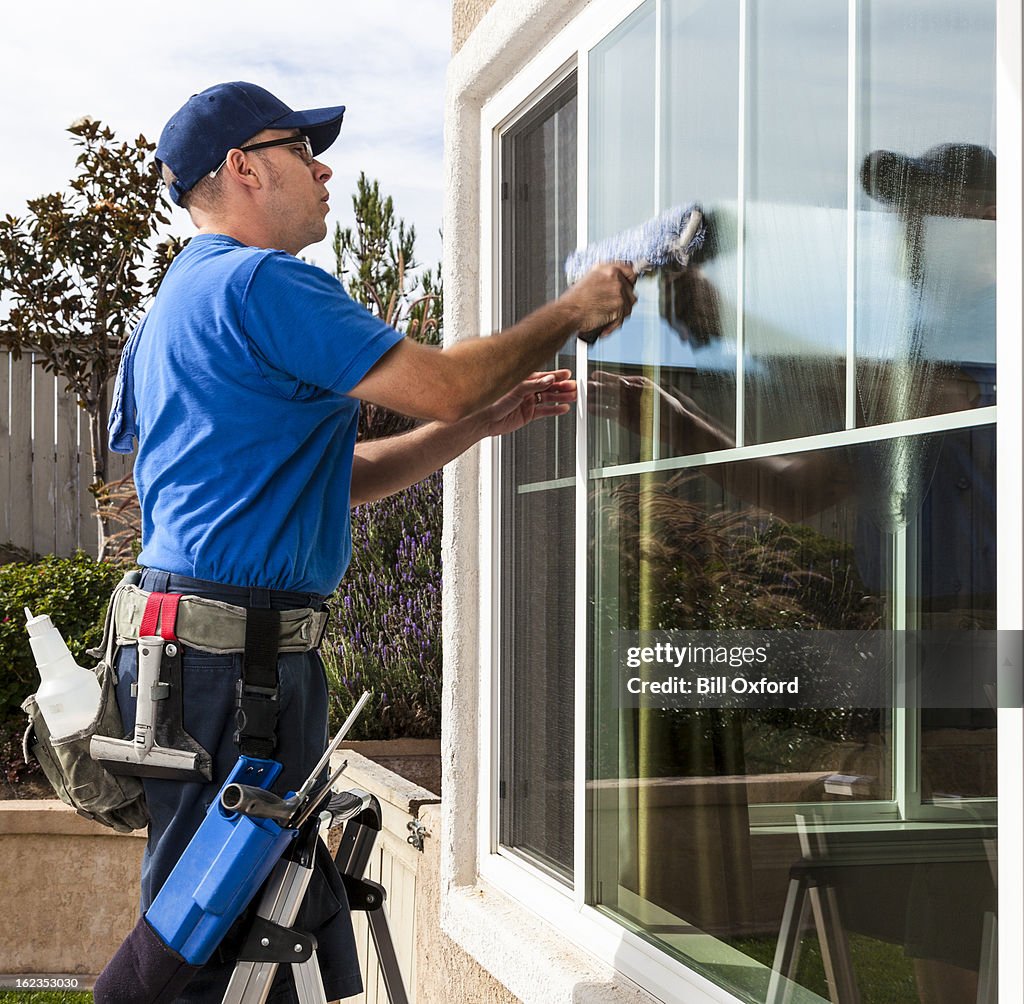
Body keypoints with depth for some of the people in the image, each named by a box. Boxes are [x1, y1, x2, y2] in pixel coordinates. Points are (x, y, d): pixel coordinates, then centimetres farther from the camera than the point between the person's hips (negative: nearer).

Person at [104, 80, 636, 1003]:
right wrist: (570, 314, 4)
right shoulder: (260, 280, -10)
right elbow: (438, 383, -12)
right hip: (235, 647, -10)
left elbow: (340, 479, 24)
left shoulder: (186, 294, 24)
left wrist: (485, 420, 18)